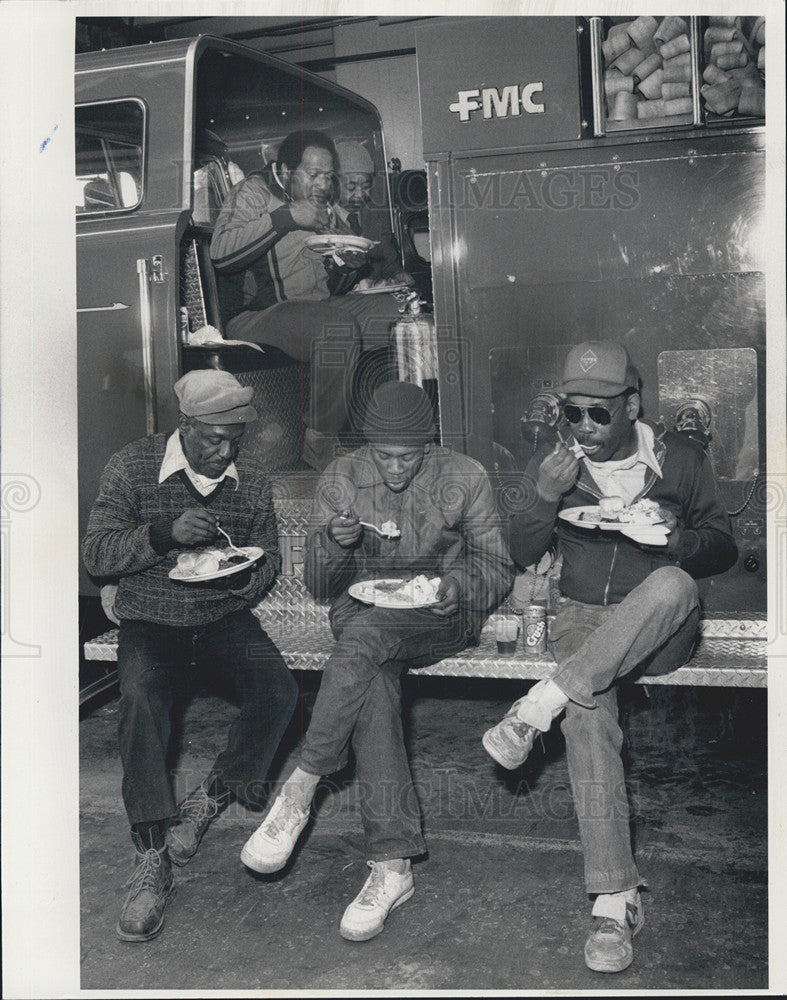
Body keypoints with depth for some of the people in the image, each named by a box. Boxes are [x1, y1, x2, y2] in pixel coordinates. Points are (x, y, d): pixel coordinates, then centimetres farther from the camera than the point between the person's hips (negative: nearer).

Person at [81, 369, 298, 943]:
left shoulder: (251, 480, 3)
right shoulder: (132, 466, -5)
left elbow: (269, 560, 11)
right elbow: (96, 555, -9)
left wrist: (239, 577, -13)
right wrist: (166, 534, -25)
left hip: (224, 618, 2)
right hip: (150, 623, -2)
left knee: (280, 691, -24)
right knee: (141, 697, -32)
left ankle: (208, 801, -1)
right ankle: (152, 860, -25)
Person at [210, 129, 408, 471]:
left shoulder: (320, 201, 18)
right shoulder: (253, 192, -3)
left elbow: (351, 258, 31)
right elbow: (220, 253, -22)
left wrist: (351, 253, 4)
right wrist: (285, 217, -22)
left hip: (317, 305, 8)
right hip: (256, 316, -8)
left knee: (393, 309, -10)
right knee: (338, 328, -35)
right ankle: (320, 443, -23)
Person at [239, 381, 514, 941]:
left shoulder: (465, 479, 2)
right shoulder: (341, 479, 5)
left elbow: (497, 571, 6)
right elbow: (320, 586, 7)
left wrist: (458, 588, -17)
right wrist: (335, 543, -15)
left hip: (440, 617, -2)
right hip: (362, 612, 2)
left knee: (364, 634, -36)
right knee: (373, 679, -34)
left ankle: (301, 787, -24)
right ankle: (392, 863, -31)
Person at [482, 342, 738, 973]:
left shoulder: (679, 458, 5)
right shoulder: (552, 465, 7)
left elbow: (724, 548, 9)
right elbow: (523, 557, 4)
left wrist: (679, 541, -15)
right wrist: (545, 498, -15)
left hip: (661, 631, 0)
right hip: (585, 619, 1)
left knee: (671, 585, -38)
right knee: (588, 713, -32)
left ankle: (538, 707, -36)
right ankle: (616, 899, -28)